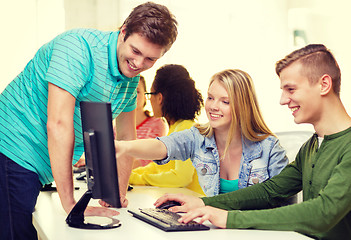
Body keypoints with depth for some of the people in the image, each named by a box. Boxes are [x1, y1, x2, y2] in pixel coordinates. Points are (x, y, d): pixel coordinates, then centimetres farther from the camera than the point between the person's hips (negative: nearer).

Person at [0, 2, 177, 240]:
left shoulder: (132, 80, 5)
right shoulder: (79, 45, -21)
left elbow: (126, 137, 17)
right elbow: (58, 124, -27)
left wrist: (119, 193, 10)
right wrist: (70, 204, -25)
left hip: (37, 167, 8)